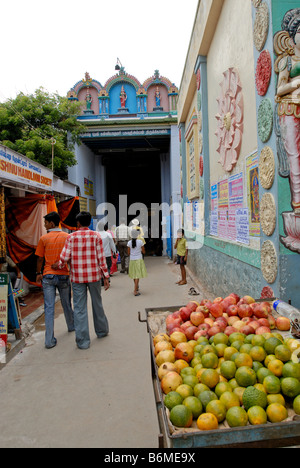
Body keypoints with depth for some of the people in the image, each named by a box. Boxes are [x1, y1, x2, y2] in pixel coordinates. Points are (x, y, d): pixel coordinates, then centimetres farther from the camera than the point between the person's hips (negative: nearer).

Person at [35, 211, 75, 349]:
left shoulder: (44, 238, -5)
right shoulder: (67, 237, -1)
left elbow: (40, 259, 0)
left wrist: (38, 273, 14)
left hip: (48, 276, -1)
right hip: (64, 275, 2)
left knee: (49, 308, 1)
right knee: (66, 304, 19)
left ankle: (49, 340, 2)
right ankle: (71, 326, 39)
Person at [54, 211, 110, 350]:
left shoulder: (72, 237, -2)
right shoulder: (96, 236, -1)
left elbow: (64, 257, -6)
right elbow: (101, 258, -4)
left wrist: (58, 266, 15)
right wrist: (106, 276, 1)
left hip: (77, 277, -1)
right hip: (94, 276, 1)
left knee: (80, 308, 5)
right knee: (97, 304, 18)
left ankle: (83, 341, 9)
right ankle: (102, 331, 34)